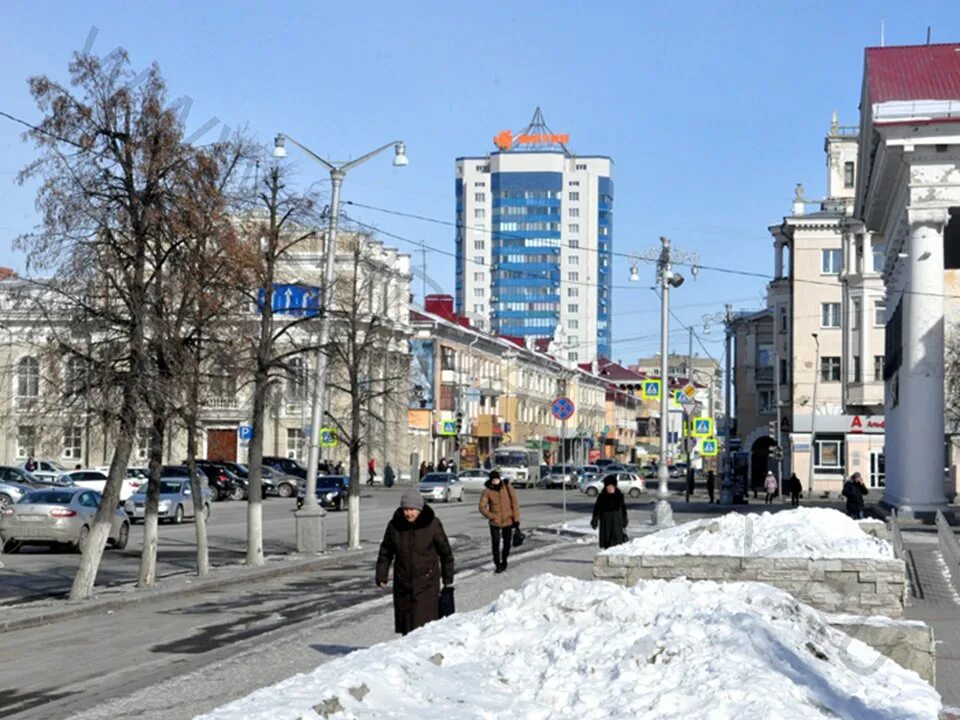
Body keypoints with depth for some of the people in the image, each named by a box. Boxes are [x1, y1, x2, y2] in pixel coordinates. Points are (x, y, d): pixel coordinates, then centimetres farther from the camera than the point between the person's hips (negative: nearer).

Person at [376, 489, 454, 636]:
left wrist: (448, 579, 5)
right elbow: (385, 552, 9)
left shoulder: (432, 524, -9)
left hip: (426, 582, -3)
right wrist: (381, 576, 5)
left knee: (424, 621, -13)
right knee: (405, 624, 10)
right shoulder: (395, 525, -2)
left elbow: (445, 552, 1)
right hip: (402, 583, 4)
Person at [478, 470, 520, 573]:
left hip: (508, 521, 1)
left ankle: (504, 560, 33)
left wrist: (516, 519, -4)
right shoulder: (487, 491, -9)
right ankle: (498, 564, 7)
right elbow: (482, 507, -7)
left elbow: (515, 503, -3)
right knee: (495, 543, -6)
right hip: (495, 522, -1)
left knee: (507, 543, 11)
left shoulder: (508, 487, -8)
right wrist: (492, 517, -16)